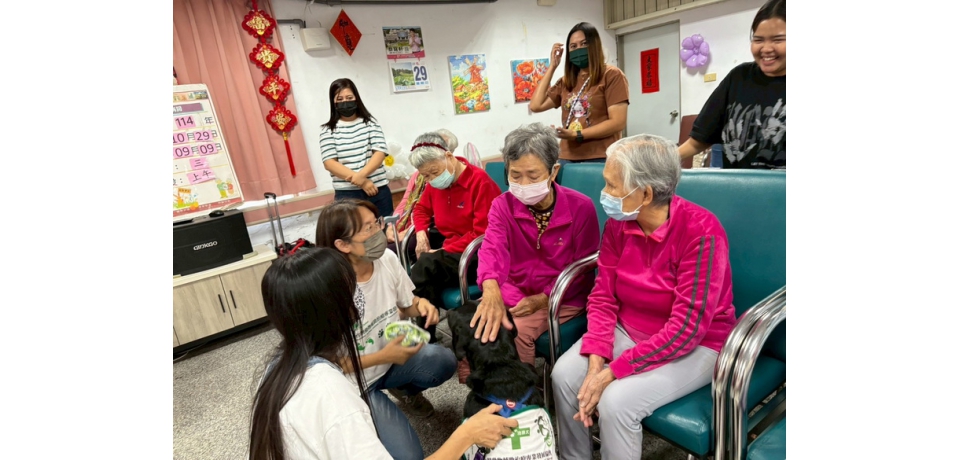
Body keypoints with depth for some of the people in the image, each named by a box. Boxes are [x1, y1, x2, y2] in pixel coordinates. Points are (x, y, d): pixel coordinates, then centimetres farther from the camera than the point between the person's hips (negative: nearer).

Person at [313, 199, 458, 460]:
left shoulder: (387, 259, -15)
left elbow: (406, 307, 1)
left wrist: (421, 304, -22)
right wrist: (383, 356, -30)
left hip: (390, 356, 5)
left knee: (444, 361, -22)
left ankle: (404, 390, 11)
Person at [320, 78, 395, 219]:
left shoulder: (370, 122, 7)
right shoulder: (328, 130, 4)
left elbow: (380, 152, -3)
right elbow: (329, 163, -5)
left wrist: (361, 175, -20)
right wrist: (360, 182, -16)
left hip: (378, 190, 2)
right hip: (346, 194, -1)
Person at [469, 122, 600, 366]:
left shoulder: (581, 207, -13)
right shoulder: (502, 205, -7)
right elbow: (492, 249, -25)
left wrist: (543, 299, -17)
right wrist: (491, 290, -46)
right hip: (513, 292, 3)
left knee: (515, 331, -26)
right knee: (475, 327, -16)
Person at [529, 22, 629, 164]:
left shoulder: (612, 75, -2)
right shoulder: (565, 81, 16)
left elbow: (618, 122, -10)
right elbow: (536, 106, 5)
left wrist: (577, 135, -16)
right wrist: (552, 67, 8)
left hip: (601, 159, -4)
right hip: (568, 159, 5)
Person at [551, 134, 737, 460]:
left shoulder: (701, 231, -26)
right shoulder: (618, 224, -9)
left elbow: (685, 329, -25)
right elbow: (603, 296, -6)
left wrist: (612, 372, -25)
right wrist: (596, 361, -20)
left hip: (694, 345, -5)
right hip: (628, 330, 5)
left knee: (616, 401, -26)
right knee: (564, 374, -13)